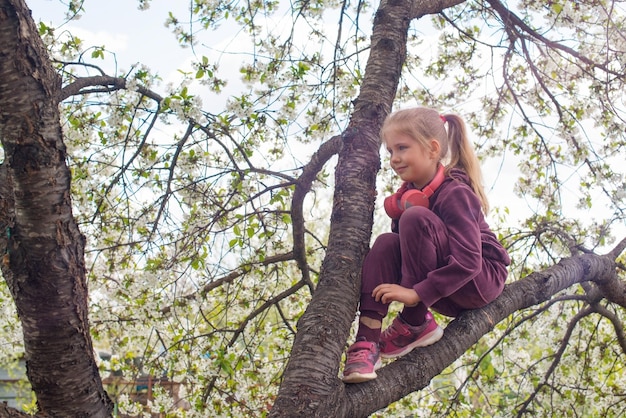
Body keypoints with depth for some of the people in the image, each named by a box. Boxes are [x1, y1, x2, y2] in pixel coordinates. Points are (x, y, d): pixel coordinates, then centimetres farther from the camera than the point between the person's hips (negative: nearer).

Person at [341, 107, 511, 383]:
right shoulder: (409, 193, 3)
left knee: (416, 217, -26)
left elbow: (468, 261, -30)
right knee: (386, 243, -17)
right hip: (446, 295, 7)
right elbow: (406, 246, 4)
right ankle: (367, 340, -27)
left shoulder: (454, 193, -20)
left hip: (482, 281, -7)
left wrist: (416, 293, -35)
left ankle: (415, 323, -18)